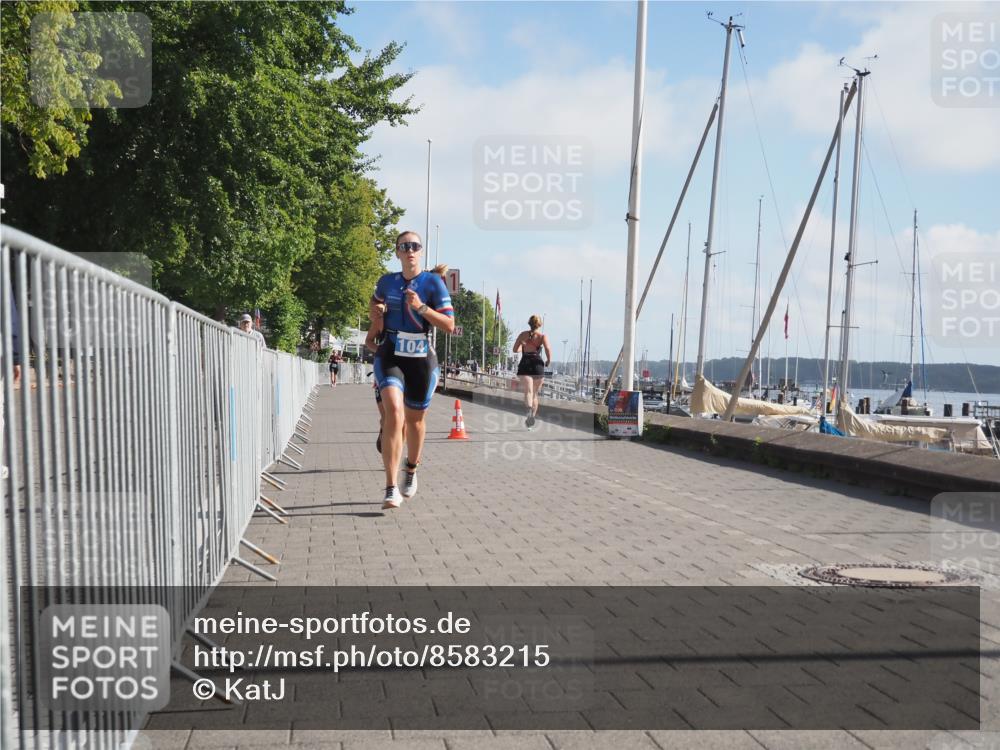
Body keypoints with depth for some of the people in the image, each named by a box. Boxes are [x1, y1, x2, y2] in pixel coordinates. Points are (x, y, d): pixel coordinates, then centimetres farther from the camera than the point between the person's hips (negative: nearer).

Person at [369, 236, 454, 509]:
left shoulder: (433, 282, -4)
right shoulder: (387, 281, 6)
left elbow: (449, 325, -10)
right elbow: (374, 303, 29)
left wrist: (421, 307, -21)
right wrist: (375, 315, 6)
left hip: (421, 359, -1)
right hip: (390, 355, 1)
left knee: (414, 419, 13)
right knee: (393, 411, -22)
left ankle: (411, 471, 43)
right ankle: (391, 489, -24)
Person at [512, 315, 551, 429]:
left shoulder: (523, 334, 10)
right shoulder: (542, 336, 4)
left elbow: (515, 350, 12)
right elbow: (548, 349, -13)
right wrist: (548, 361, 3)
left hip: (524, 364, 0)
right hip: (538, 364, 0)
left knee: (528, 391, -15)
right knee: (535, 394, 15)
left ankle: (529, 409, -45)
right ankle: (532, 418, 15)